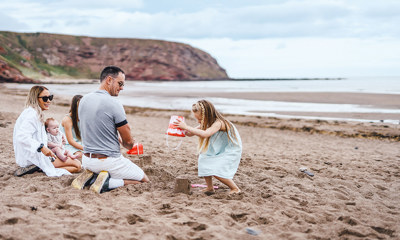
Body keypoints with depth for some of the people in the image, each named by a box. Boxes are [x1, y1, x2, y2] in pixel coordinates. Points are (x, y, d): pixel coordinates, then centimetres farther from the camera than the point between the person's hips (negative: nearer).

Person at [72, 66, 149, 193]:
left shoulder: (84, 100, 4)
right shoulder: (114, 104, -19)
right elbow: (128, 142, -12)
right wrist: (127, 144, 11)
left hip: (87, 160, 7)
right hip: (109, 161, -7)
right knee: (144, 180, 9)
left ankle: (89, 176, 7)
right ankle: (108, 183, -11)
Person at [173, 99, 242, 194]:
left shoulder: (218, 123, -30)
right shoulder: (207, 123, -3)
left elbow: (205, 134, -48)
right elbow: (190, 133, 0)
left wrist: (186, 127, -48)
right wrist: (182, 128, -21)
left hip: (231, 152, -9)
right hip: (219, 151, 9)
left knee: (215, 171, -19)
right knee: (204, 158, -8)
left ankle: (235, 189, 1)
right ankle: (209, 188, 4)